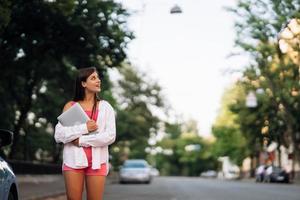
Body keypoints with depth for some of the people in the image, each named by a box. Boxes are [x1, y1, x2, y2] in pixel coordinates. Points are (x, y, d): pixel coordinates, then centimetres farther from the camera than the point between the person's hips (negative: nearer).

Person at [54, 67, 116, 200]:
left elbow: (110, 136, -4)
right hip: (73, 160, 0)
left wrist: (82, 141, -9)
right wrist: (84, 128, -14)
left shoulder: (105, 107, 8)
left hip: (97, 161, 0)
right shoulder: (70, 106, 7)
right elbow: (58, 135, -3)